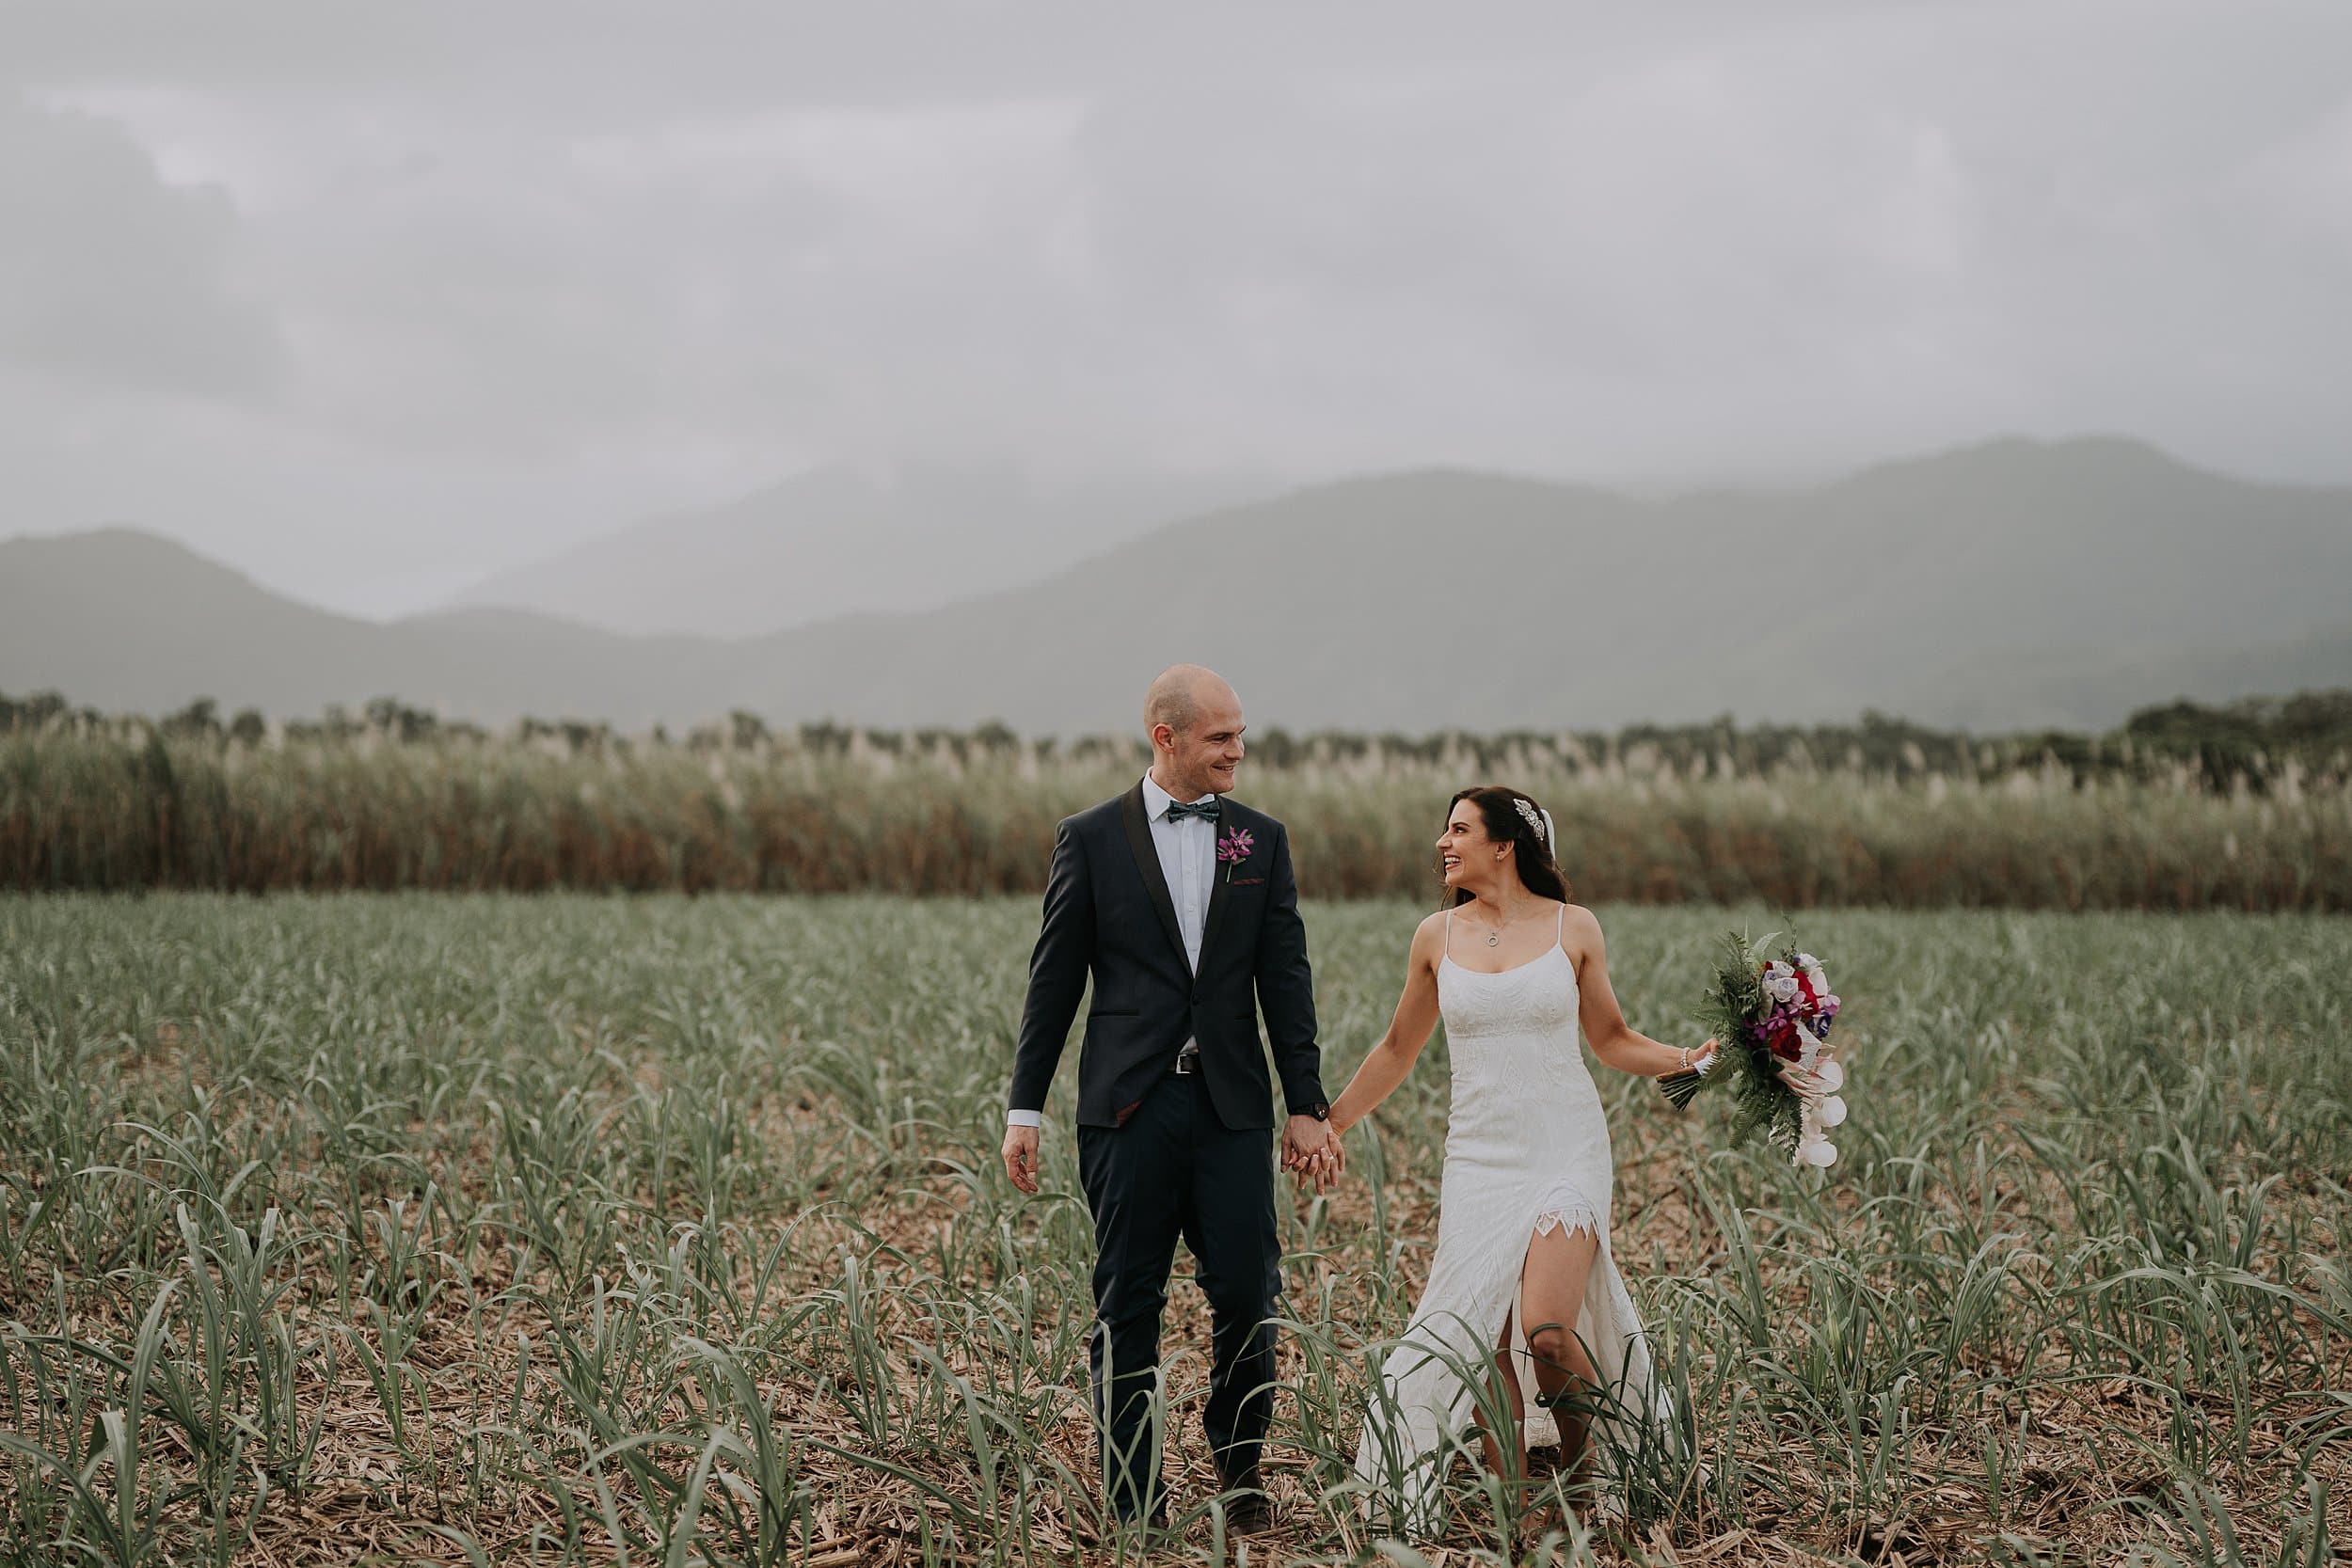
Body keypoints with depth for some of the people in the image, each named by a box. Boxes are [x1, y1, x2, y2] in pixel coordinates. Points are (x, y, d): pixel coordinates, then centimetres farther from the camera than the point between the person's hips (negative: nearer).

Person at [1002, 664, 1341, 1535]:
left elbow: (1286, 981, 9)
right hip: (1128, 1105, -2)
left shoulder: (1262, 840, 9)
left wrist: (1307, 1106, 5)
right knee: (1128, 1308, 2)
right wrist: (1024, 1109, 1)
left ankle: (1240, 1467, 21)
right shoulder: (1090, 838, 2)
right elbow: (1053, 982, 4)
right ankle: (1136, 1504, 10)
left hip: (1232, 1106, 2)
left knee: (1248, 1297, -2)